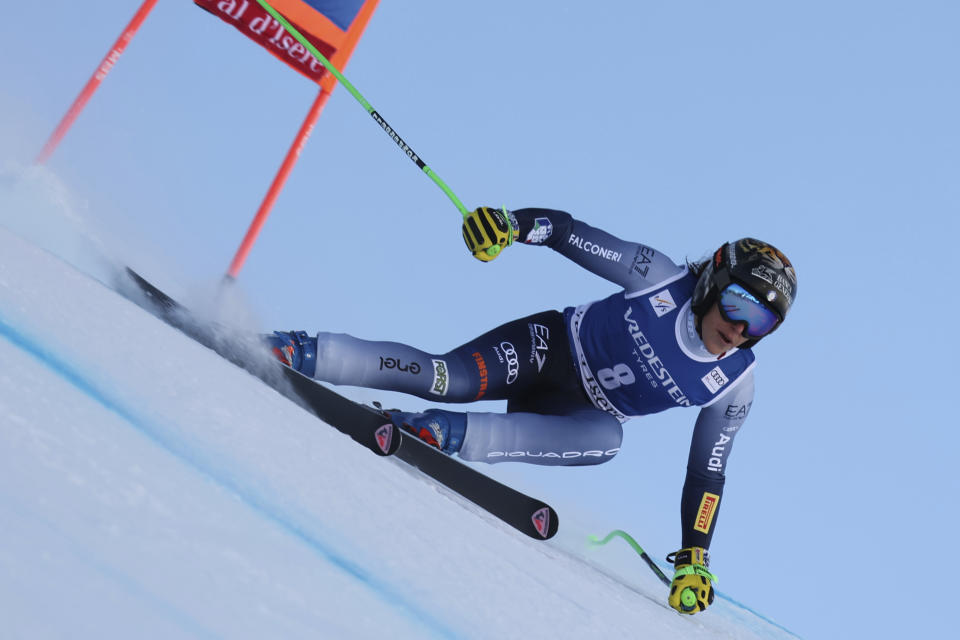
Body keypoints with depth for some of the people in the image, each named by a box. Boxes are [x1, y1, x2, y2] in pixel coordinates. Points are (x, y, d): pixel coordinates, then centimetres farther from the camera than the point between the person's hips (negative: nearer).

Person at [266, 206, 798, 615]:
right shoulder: (664, 277, -17)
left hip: (584, 413, 2)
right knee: (448, 379, -27)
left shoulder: (733, 388, -11)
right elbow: (569, 232, -13)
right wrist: (512, 223, -31)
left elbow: (707, 476, -3)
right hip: (550, 348, -1)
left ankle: (448, 434, -35)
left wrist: (694, 559, -7)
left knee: (606, 442, -35)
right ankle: (301, 354, -15)